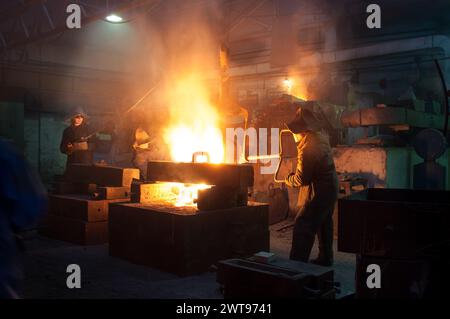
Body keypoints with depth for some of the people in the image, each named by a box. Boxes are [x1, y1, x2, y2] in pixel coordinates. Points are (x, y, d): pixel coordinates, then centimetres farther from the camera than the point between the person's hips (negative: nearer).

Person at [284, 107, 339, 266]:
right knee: (324, 224, 20)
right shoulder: (321, 137, 3)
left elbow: (300, 179, -19)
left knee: (302, 227, -9)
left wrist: (287, 179, -1)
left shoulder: (307, 149, -25)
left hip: (317, 193, -10)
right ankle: (325, 258, 32)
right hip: (330, 188, 10)